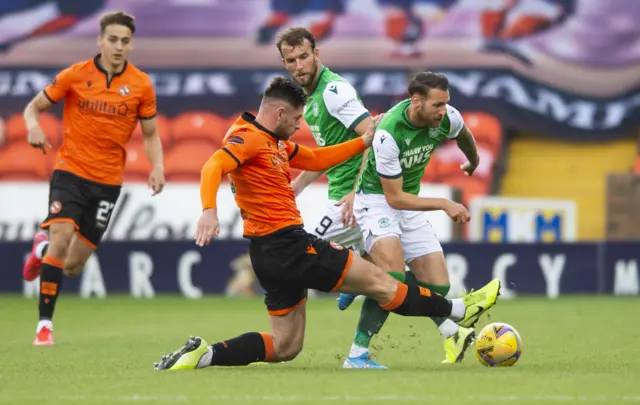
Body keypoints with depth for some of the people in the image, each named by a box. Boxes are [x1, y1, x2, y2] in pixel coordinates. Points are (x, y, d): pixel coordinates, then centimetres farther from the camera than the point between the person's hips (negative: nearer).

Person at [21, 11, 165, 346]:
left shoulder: (141, 85, -2)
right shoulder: (75, 76, -4)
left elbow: (151, 134, 8)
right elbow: (34, 107, 5)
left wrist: (157, 167, -11)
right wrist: (34, 126, -18)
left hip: (108, 181, 2)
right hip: (70, 171, -2)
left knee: (73, 265, 4)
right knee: (61, 238, -23)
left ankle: (43, 249, 41)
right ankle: (44, 324, -13)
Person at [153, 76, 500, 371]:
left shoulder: (274, 143, 17)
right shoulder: (248, 137, -13)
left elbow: (317, 159, 26)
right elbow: (213, 167, -29)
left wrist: (364, 142, 21)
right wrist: (209, 210, -47)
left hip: (272, 253, 11)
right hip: (286, 246, -11)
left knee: (285, 347, 12)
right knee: (377, 280, 3)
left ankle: (203, 355, 0)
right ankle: (459, 310, 15)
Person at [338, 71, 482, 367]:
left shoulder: (447, 118, -13)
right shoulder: (388, 134, -31)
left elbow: (464, 137, 15)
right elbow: (394, 197, -24)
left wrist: (474, 162, 35)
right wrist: (444, 204, -25)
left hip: (410, 203, 6)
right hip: (377, 200, -6)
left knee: (438, 286, -3)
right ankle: (357, 354, -22)